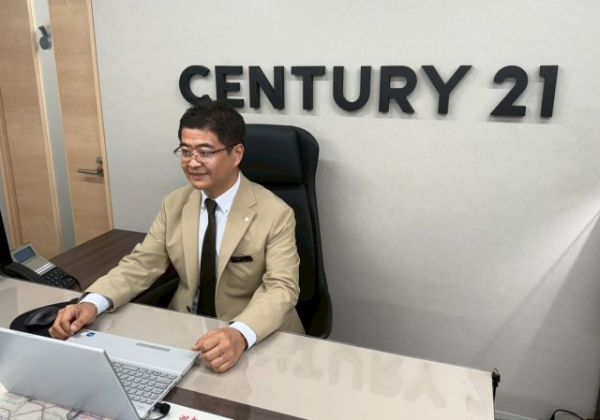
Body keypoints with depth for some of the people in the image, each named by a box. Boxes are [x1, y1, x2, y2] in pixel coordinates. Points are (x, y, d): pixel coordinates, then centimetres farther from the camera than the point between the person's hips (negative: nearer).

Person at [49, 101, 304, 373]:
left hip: (258, 340, -3)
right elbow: (141, 264, 0)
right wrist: (91, 303, -18)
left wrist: (240, 335, -40)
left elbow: (281, 287, -21)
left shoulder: (275, 215, -14)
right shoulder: (174, 205, 2)